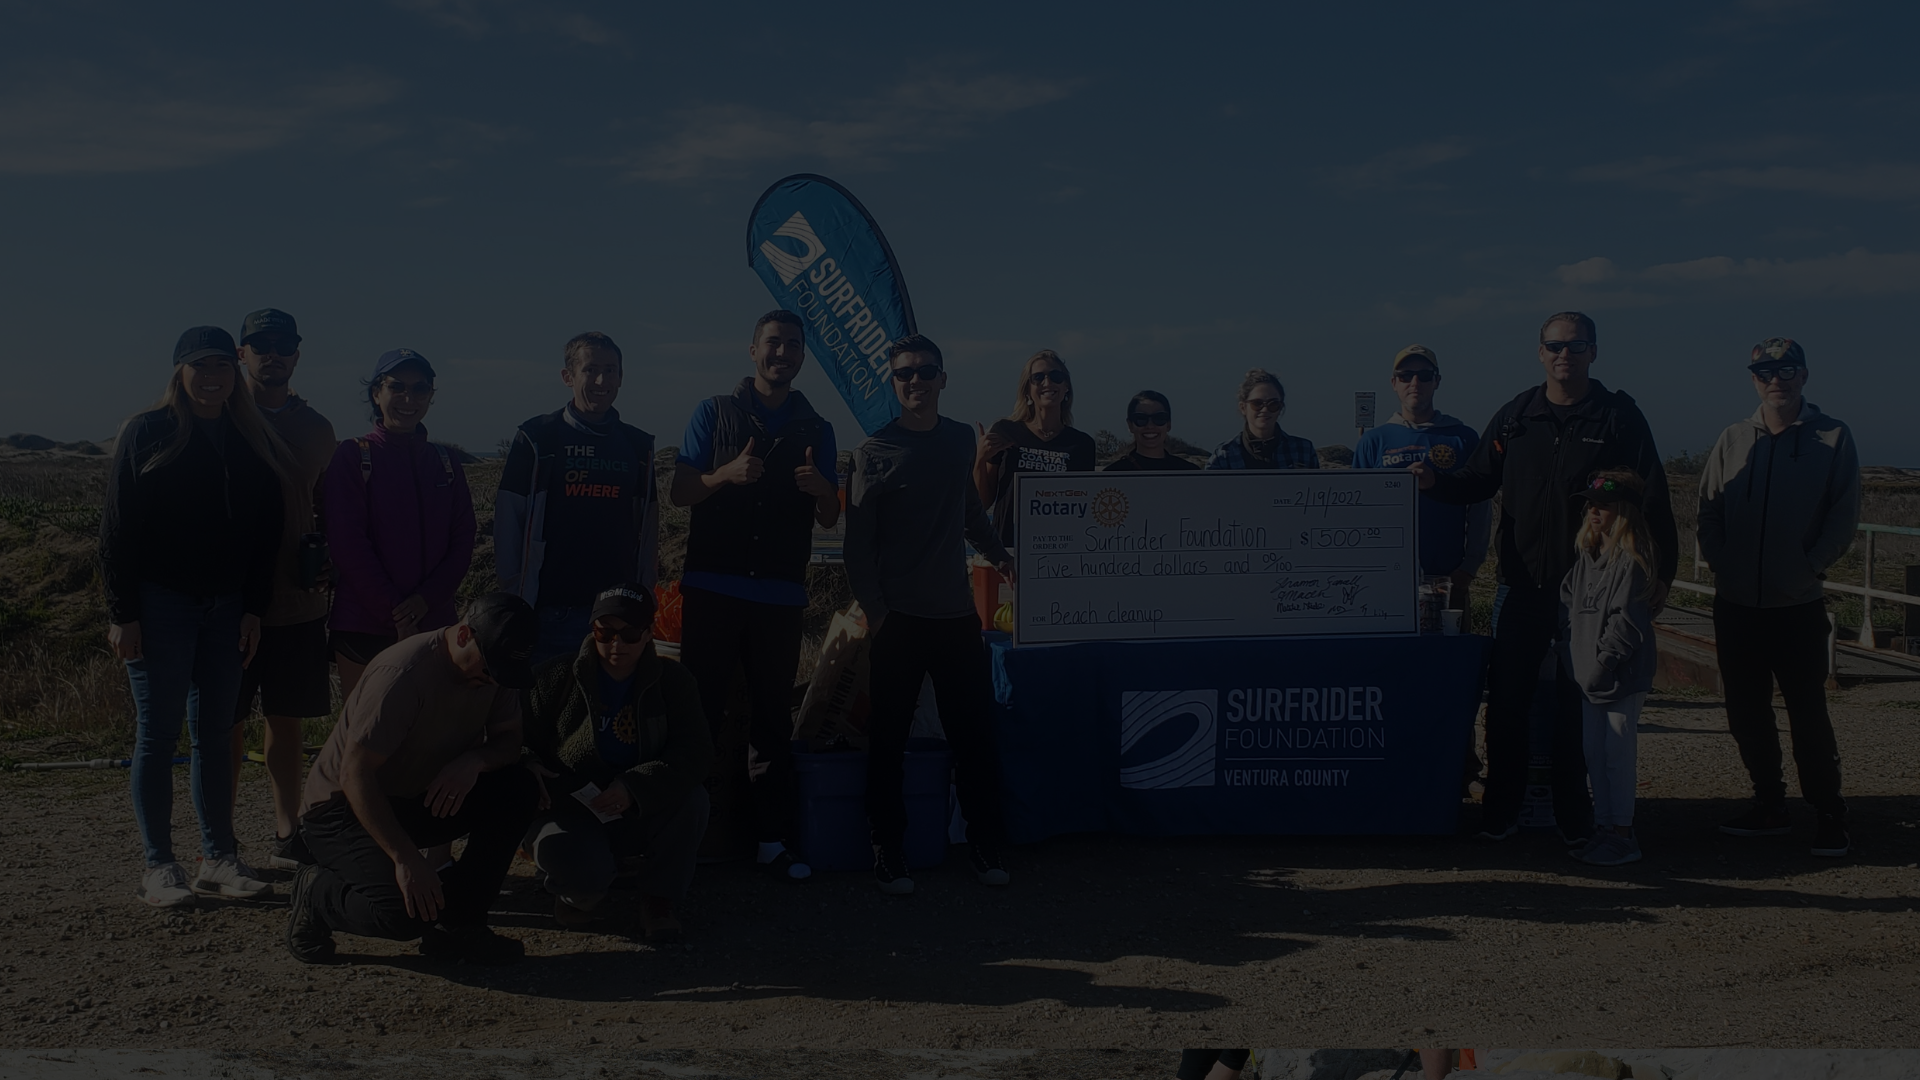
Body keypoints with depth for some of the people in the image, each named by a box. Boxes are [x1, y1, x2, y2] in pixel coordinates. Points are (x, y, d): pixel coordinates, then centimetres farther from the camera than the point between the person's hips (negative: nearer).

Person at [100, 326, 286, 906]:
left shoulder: (252, 441, 10)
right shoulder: (147, 433, -2)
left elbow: (265, 531, 11)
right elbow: (118, 527, -5)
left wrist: (254, 608, 4)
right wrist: (122, 612, -10)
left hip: (227, 608, 4)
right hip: (161, 602, -4)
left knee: (215, 732, 7)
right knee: (158, 732, 0)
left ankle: (218, 858, 12)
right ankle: (158, 865, 6)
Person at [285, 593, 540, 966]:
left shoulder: (494, 669, -6)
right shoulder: (404, 673, -28)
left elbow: (508, 741, 1)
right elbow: (355, 775, -28)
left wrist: (473, 761, -25)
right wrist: (405, 859, -33)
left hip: (419, 800, 7)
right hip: (343, 809, -7)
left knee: (519, 789, -16)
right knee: (407, 913, -30)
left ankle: (458, 922, -7)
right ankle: (316, 895, 3)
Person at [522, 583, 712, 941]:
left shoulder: (672, 681, -3)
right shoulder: (558, 677, -6)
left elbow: (696, 751, -14)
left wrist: (634, 786, -29)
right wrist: (527, 770, -19)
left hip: (640, 815, 2)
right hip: (569, 809, -2)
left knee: (691, 797, -30)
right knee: (584, 873, -36)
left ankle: (658, 899, -8)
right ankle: (584, 890, 6)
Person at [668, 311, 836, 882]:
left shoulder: (816, 430, 13)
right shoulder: (714, 413, 8)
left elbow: (830, 519, 11)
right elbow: (679, 491, 1)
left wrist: (820, 488, -13)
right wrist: (727, 475, -18)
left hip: (781, 594, 2)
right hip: (713, 586, -1)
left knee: (773, 717, 3)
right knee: (700, 707, -1)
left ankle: (771, 840, 6)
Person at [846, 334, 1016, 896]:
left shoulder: (961, 440, 10)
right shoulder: (875, 452, -3)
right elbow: (858, 543, -3)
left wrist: (999, 555, 17)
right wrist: (875, 610, -9)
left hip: (956, 613, 4)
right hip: (899, 617, -3)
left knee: (974, 732, 4)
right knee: (888, 739, 2)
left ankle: (985, 842, 16)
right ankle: (889, 852, 12)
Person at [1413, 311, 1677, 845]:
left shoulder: (1619, 417, 0)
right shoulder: (1515, 417, 7)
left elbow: (1652, 497, 0)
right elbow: (1478, 483, 13)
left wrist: (1660, 571, -6)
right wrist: (1435, 480, -7)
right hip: (1523, 585, 2)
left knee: (1577, 703, 5)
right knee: (1506, 700, 3)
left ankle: (1573, 814, 17)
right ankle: (1500, 809, 15)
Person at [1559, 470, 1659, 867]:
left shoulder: (1631, 560, -14)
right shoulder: (1586, 555, 11)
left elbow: (1626, 622, -17)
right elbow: (1567, 602, 15)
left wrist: (1601, 663, -15)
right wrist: (1571, 653, 5)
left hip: (1624, 675, -8)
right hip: (1590, 674, 8)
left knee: (1617, 751, -3)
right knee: (1593, 751, 12)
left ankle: (1623, 833, 6)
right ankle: (1603, 826, 22)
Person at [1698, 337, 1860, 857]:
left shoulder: (1833, 438, 0)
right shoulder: (1733, 441, 8)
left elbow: (1843, 518, -2)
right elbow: (1708, 511, 9)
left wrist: (1807, 567, -10)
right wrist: (1722, 563, -4)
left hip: (1799, 605, -4)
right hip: (1736, 605, 4)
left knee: (1808, 714, -3)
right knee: (1747, 715, 9)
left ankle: (1829, 815, 9)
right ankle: (1769, 807, 21)